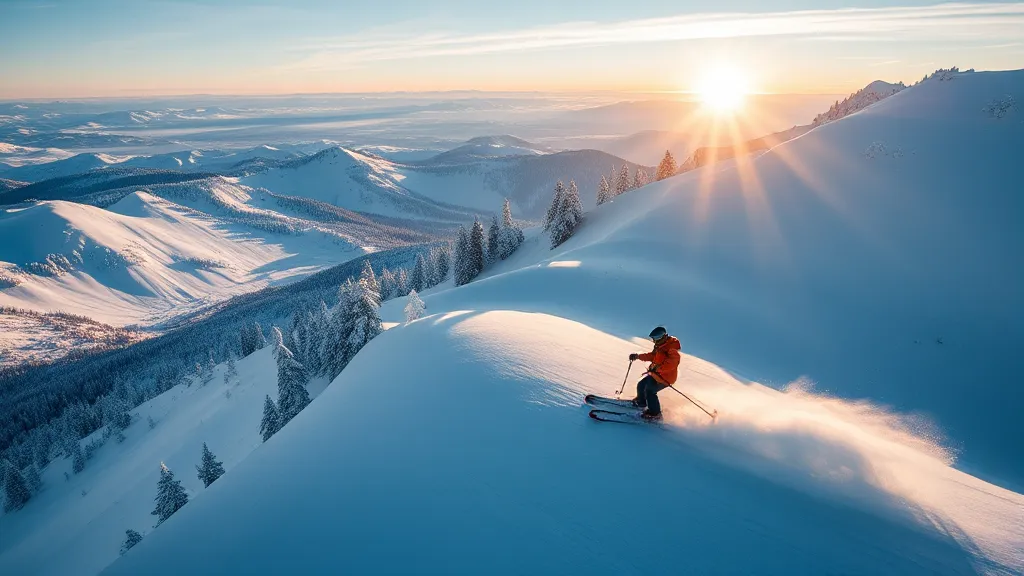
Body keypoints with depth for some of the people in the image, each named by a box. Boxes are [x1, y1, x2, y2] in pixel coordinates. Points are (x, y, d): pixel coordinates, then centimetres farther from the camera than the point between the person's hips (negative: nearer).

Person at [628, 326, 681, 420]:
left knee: (649, 390, -16)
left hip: (665, 377, -10)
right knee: (641, 385, 15)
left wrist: (657, 368, -40)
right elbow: (652, 355, 17)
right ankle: (641, 402, 43)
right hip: (655, 373, 10)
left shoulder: (672, 348, -24)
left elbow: (671, 363, -35)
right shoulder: (660, 346, 6)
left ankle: (655, 414, -2)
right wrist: (638, 356, 10)